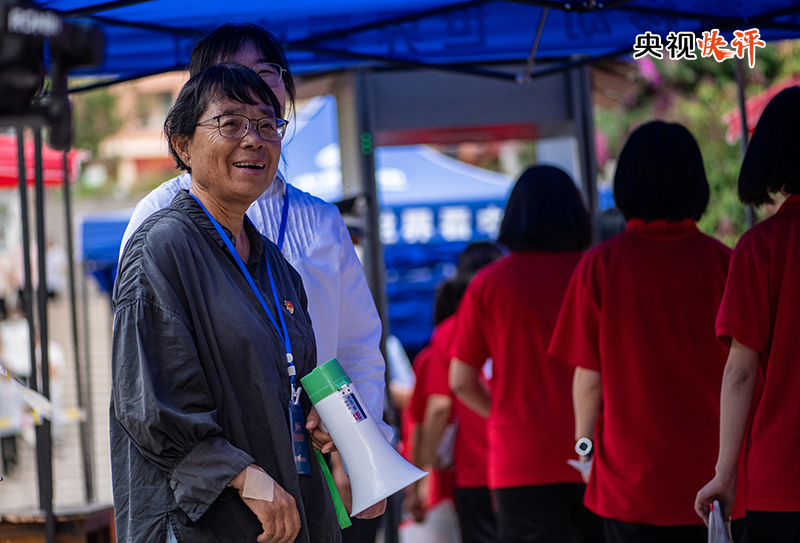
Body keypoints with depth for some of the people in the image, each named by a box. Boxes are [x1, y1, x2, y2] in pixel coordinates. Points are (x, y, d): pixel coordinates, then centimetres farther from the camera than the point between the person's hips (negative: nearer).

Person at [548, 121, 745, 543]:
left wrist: (585, 444, 14)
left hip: (632, 477, -1)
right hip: (716, 475, 1)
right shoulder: (721, 260, -3)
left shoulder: (601, 264, -5)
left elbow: (588, 378, -2)